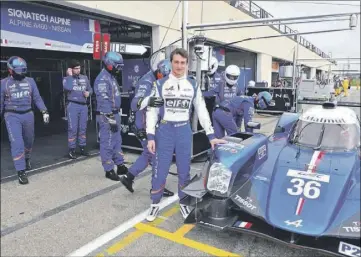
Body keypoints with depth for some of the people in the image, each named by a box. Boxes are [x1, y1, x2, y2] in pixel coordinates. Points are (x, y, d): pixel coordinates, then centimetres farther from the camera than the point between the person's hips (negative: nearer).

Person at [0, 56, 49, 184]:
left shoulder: (30, 81, 5)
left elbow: (37, 98, 8)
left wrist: (44, 111, -2)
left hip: (28, 114, 3)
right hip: (12, 116, -3)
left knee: (29, 141, 18)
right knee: (17, 144, -10)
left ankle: (26, 159, 46)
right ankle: (21, 172, -5)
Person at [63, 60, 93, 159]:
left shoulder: (85, 78, 12)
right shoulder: (67, 79, -1)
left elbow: (90, 89, 20)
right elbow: (68, 88, -21)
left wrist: (88, 92, -3)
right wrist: (70, 76, -12)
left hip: (83, 105, 4)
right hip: (72, 106, -4)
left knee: (83, 128, 10)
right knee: (72, 129, -5)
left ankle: (82, 148, 20)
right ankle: (71, 150, 3)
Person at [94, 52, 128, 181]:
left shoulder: (112, 77, 16)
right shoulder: (102, 79, -16)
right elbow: (104, 101, -21)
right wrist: (111, 119, -22)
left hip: (114, 114, 10)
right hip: (106, 116, -10)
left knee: (117, 141, 15)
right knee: (107, 143, -2)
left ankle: (120, 166, 25)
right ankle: (109, 170, 7)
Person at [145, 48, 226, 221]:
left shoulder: (193, 86, 6)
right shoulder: (161, 84, 0)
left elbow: (202, 111, 7)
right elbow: (151, 111, -1)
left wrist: (211, 135, 2)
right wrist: (150, 136, -9)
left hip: (184, 131, 2)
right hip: (165, 131, -2)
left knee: (184, 170, 10)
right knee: (160, 170, 3)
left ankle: (184, 203, 27)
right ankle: (155, 204, 21)